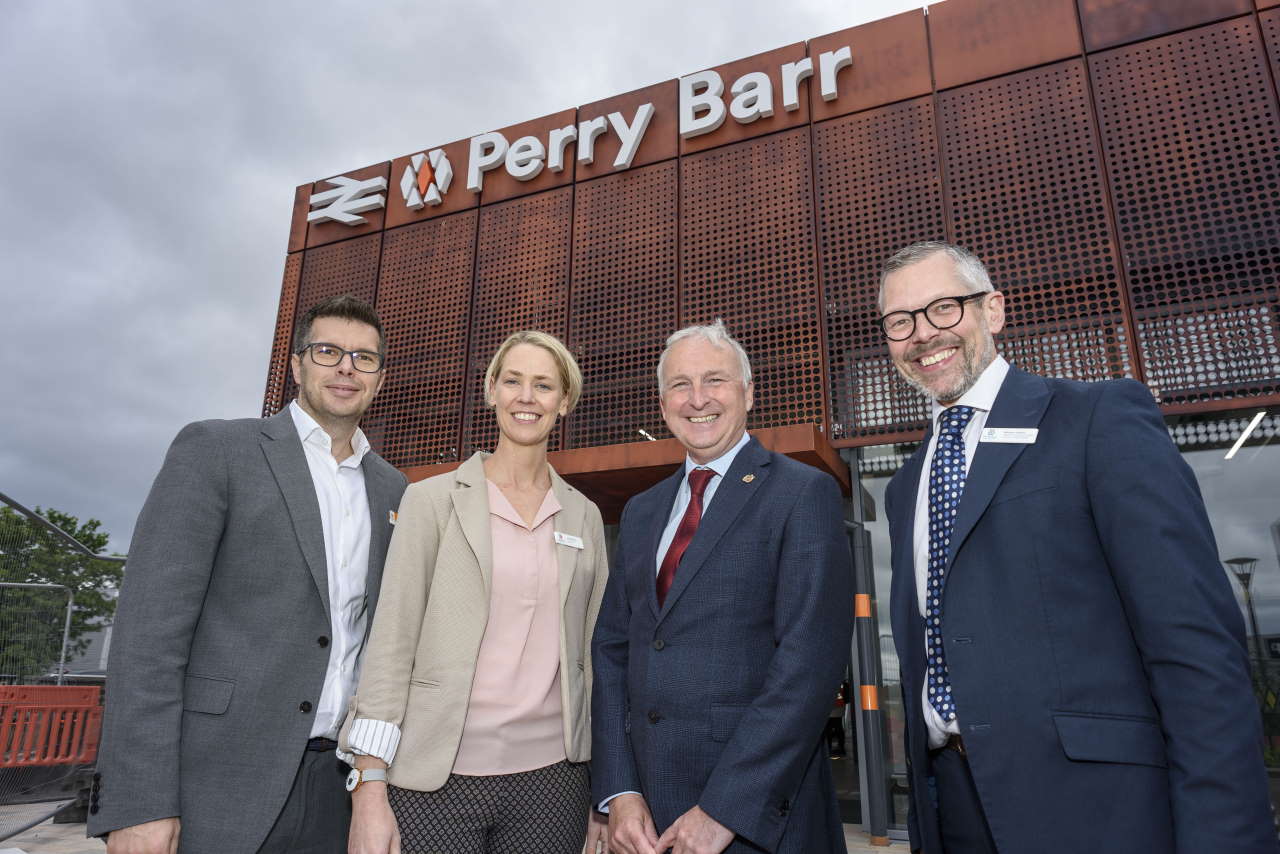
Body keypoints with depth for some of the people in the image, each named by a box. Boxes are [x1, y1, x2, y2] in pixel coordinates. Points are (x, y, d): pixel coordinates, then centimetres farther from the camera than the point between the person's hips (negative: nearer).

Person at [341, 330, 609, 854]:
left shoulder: (585, 517, 8)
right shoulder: (433, 499, 1)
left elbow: (590, 653, 9)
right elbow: (392, 639, -4)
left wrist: (604, 794, 7)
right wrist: (370, 790, -11)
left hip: (552, 778, 3)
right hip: (436, 779, -2)